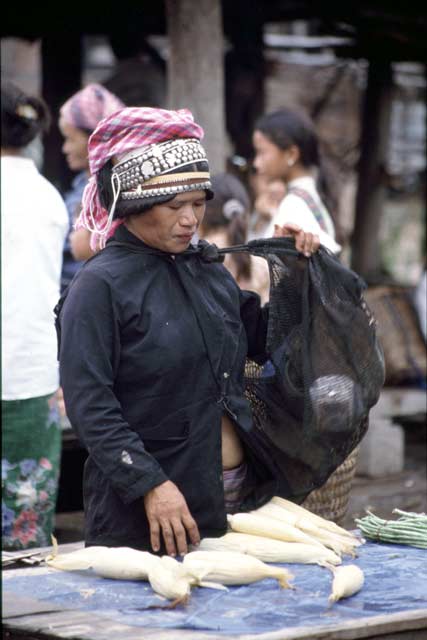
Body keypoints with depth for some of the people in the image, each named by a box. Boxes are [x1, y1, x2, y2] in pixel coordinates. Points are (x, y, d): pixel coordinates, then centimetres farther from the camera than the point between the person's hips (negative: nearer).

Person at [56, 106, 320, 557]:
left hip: (236, 497, 6)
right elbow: (89, 405, -15)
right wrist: (151, 485, -23)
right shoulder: (101, 286, -9)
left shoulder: (207, 271, 12)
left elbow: (262, 340, 25)